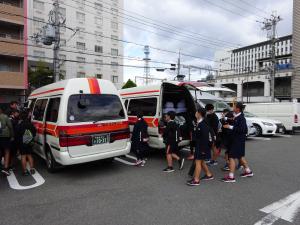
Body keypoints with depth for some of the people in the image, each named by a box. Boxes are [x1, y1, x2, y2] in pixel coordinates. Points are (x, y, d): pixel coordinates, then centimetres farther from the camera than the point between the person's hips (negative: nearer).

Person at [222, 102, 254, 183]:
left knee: (232, 157, -8)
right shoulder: (237, 117, 8)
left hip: (238, 140, -10)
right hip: (236, 139, 10)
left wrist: (230, 127, -26)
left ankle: (231, 177, -4)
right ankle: (248, 171, 38)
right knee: (240, 156, 22)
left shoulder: (241, 118, -19)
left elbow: (241, 129, -28)